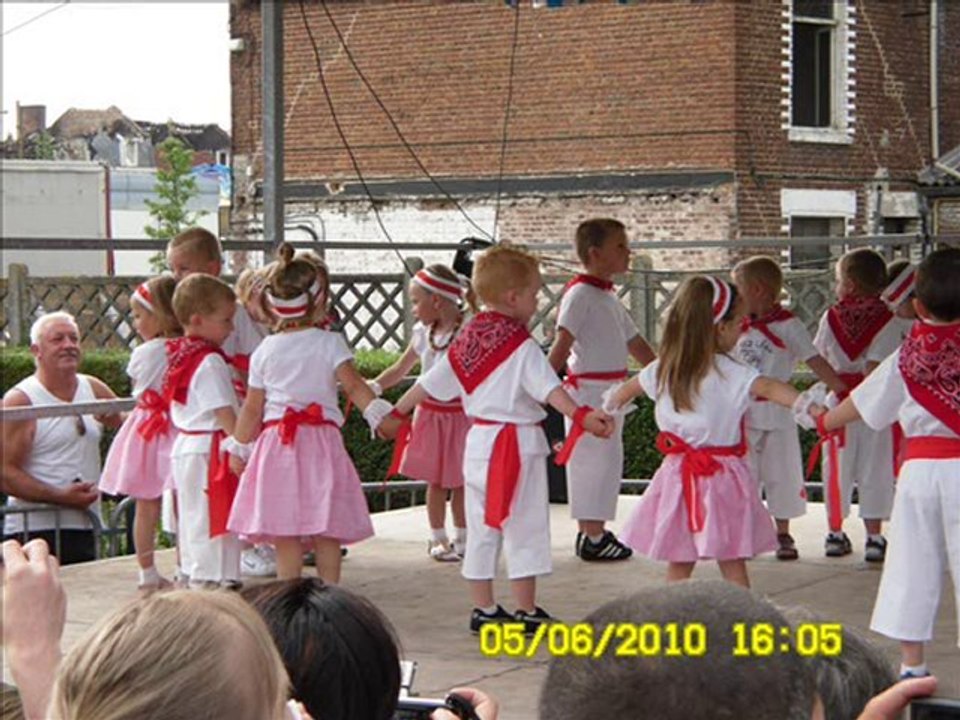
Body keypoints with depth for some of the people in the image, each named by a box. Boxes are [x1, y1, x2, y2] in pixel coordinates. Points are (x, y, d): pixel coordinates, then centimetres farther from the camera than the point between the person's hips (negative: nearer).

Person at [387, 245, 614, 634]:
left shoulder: (466, 340, 6)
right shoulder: (522, 346, -13)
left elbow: (427, 385, 12)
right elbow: (550, 389, -26)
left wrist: (395, 414, 23)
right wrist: (582, 416, -35)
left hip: (478, 440, 6)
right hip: (518, 443, -6)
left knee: (481, 530, 12)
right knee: (524, 529, 2)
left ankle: (483, 609, 17)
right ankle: (526, 612, 6)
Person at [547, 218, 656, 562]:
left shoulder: (609, 298, 16)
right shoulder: (580, 293, -13)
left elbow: (635, 344, 25)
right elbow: (563, 342, -22)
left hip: (610, 391, 9)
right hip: (588, 389, -9)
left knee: (605, 459, 12)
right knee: (595, 458, -6)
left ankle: (591, 531, 20)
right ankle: (592, 537, -1)